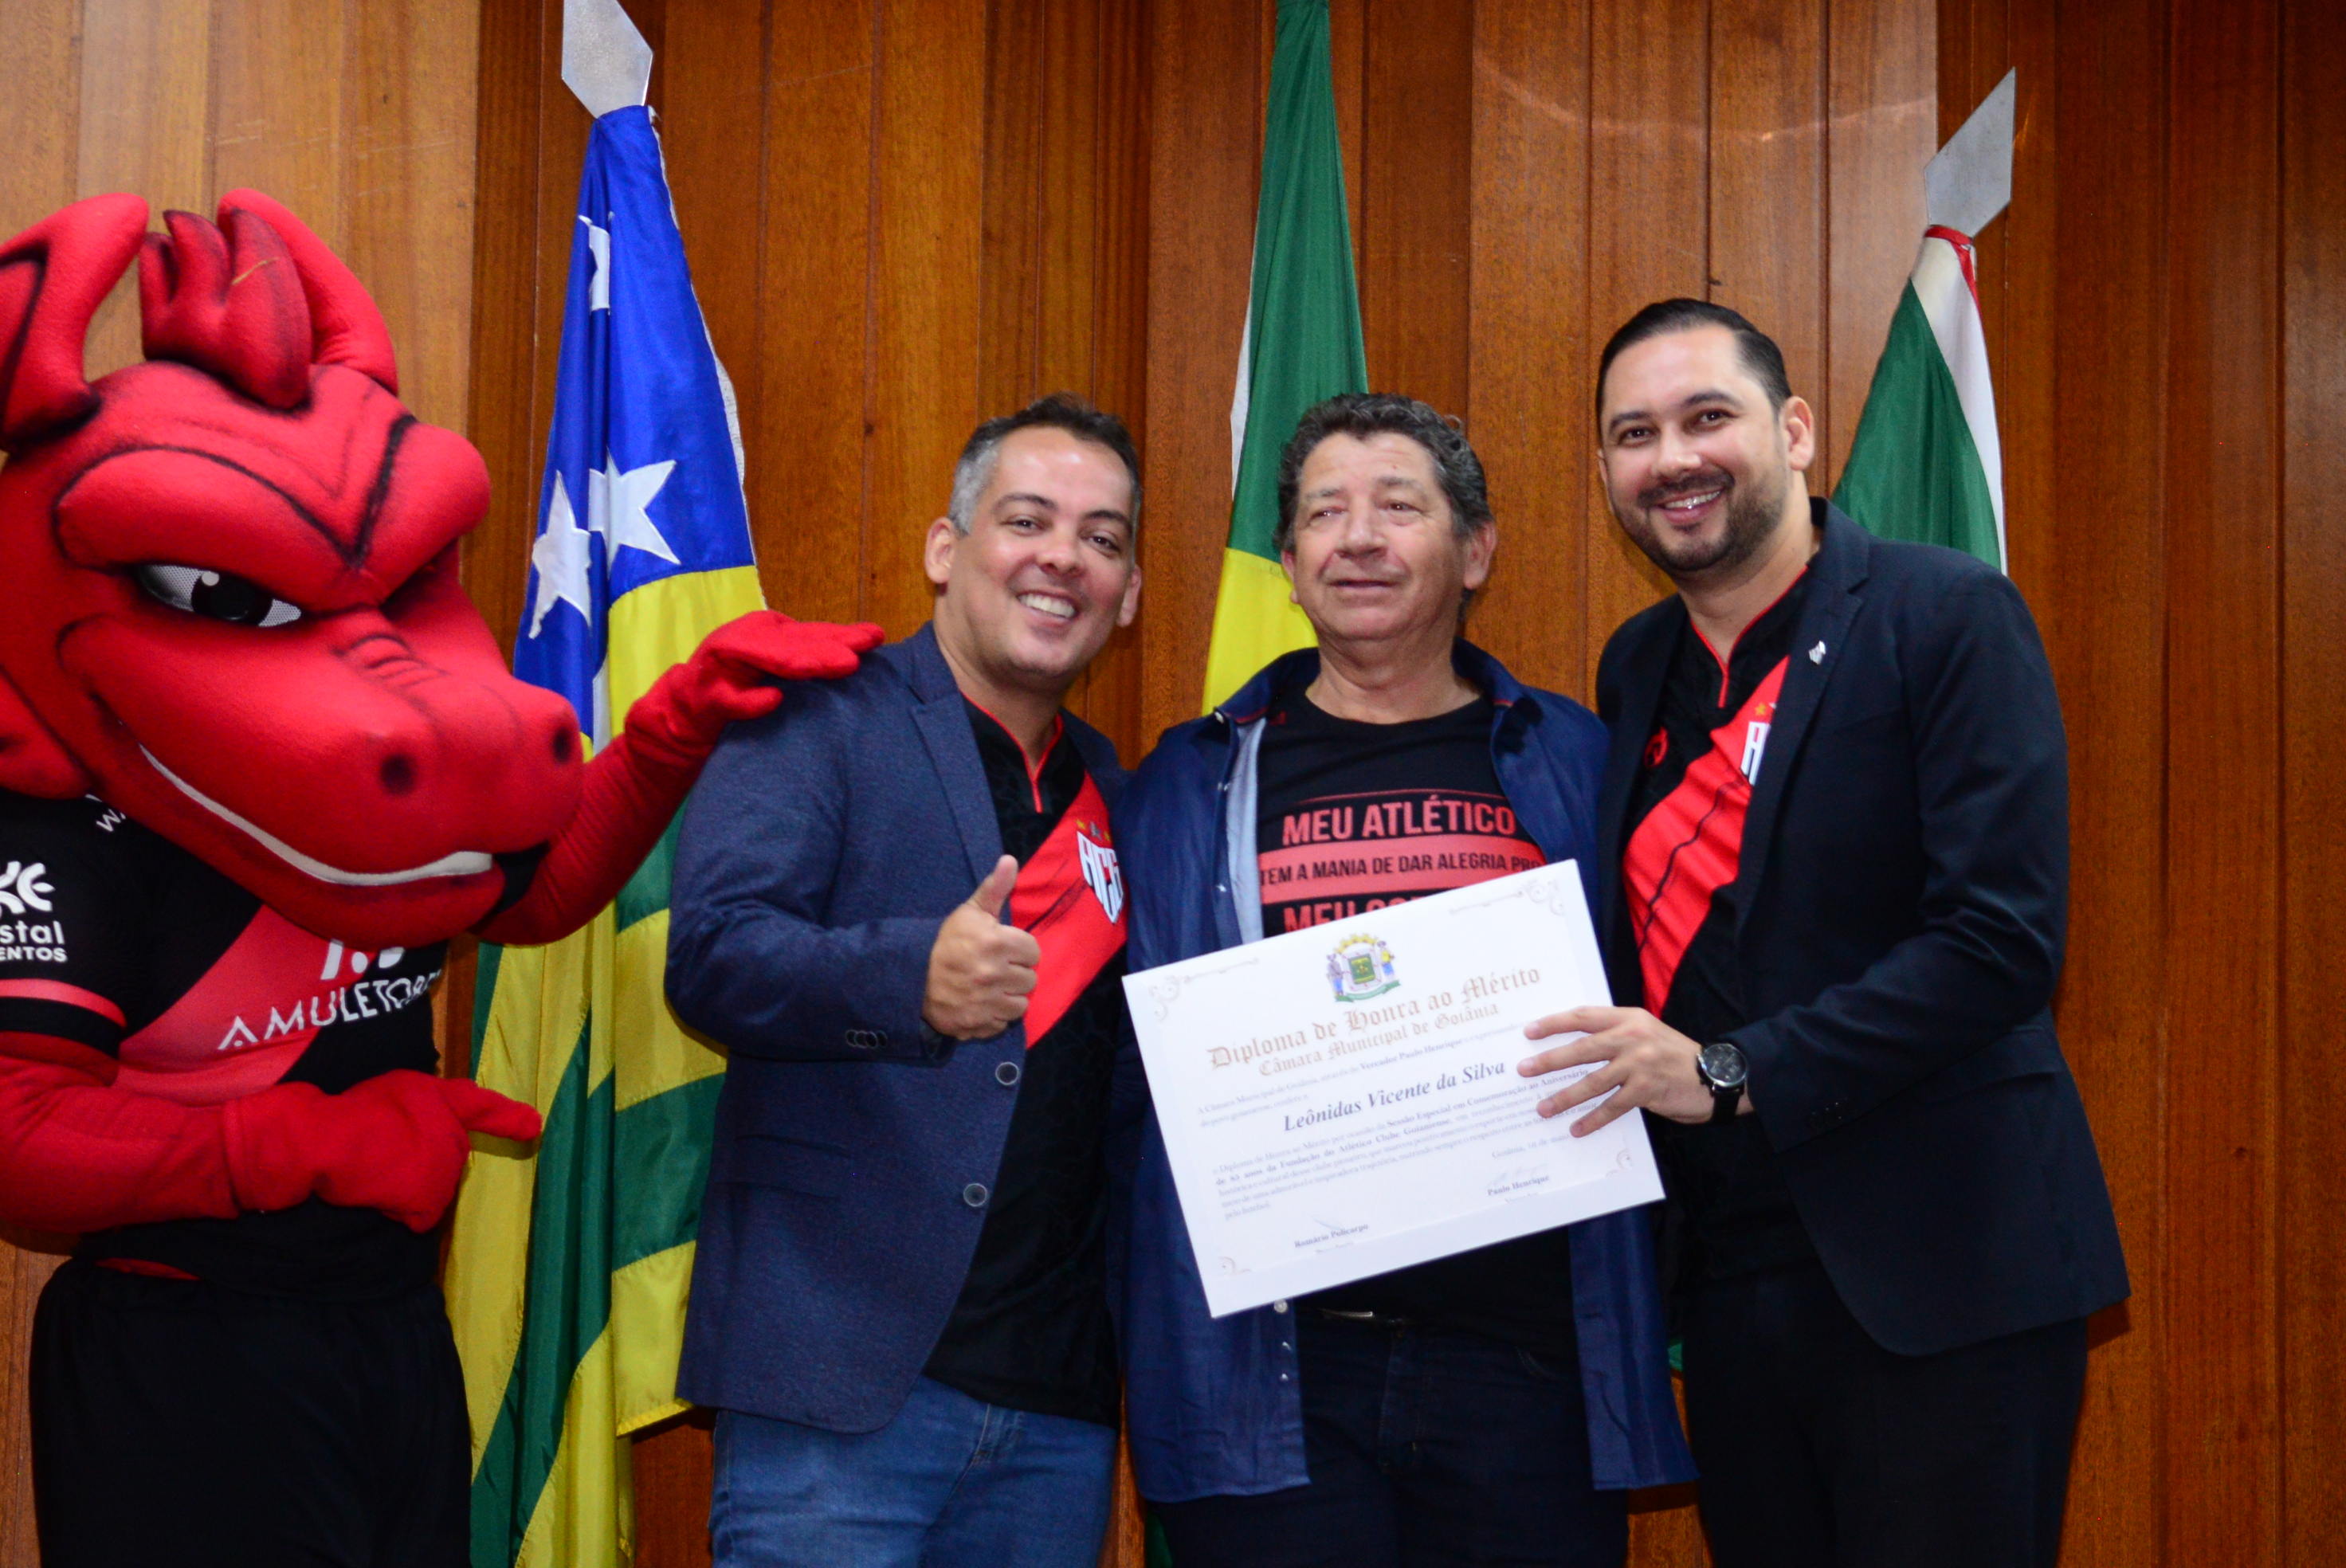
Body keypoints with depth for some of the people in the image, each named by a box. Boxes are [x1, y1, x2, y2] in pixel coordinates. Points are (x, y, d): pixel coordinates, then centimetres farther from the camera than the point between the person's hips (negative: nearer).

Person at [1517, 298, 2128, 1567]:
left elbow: (2005, 936, -17)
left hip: (1934, 1278, -6)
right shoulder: (1637, 667, 11)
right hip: (1730, 1273, 6)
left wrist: (1731, 1072, -20)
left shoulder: (1948, 617, -9)